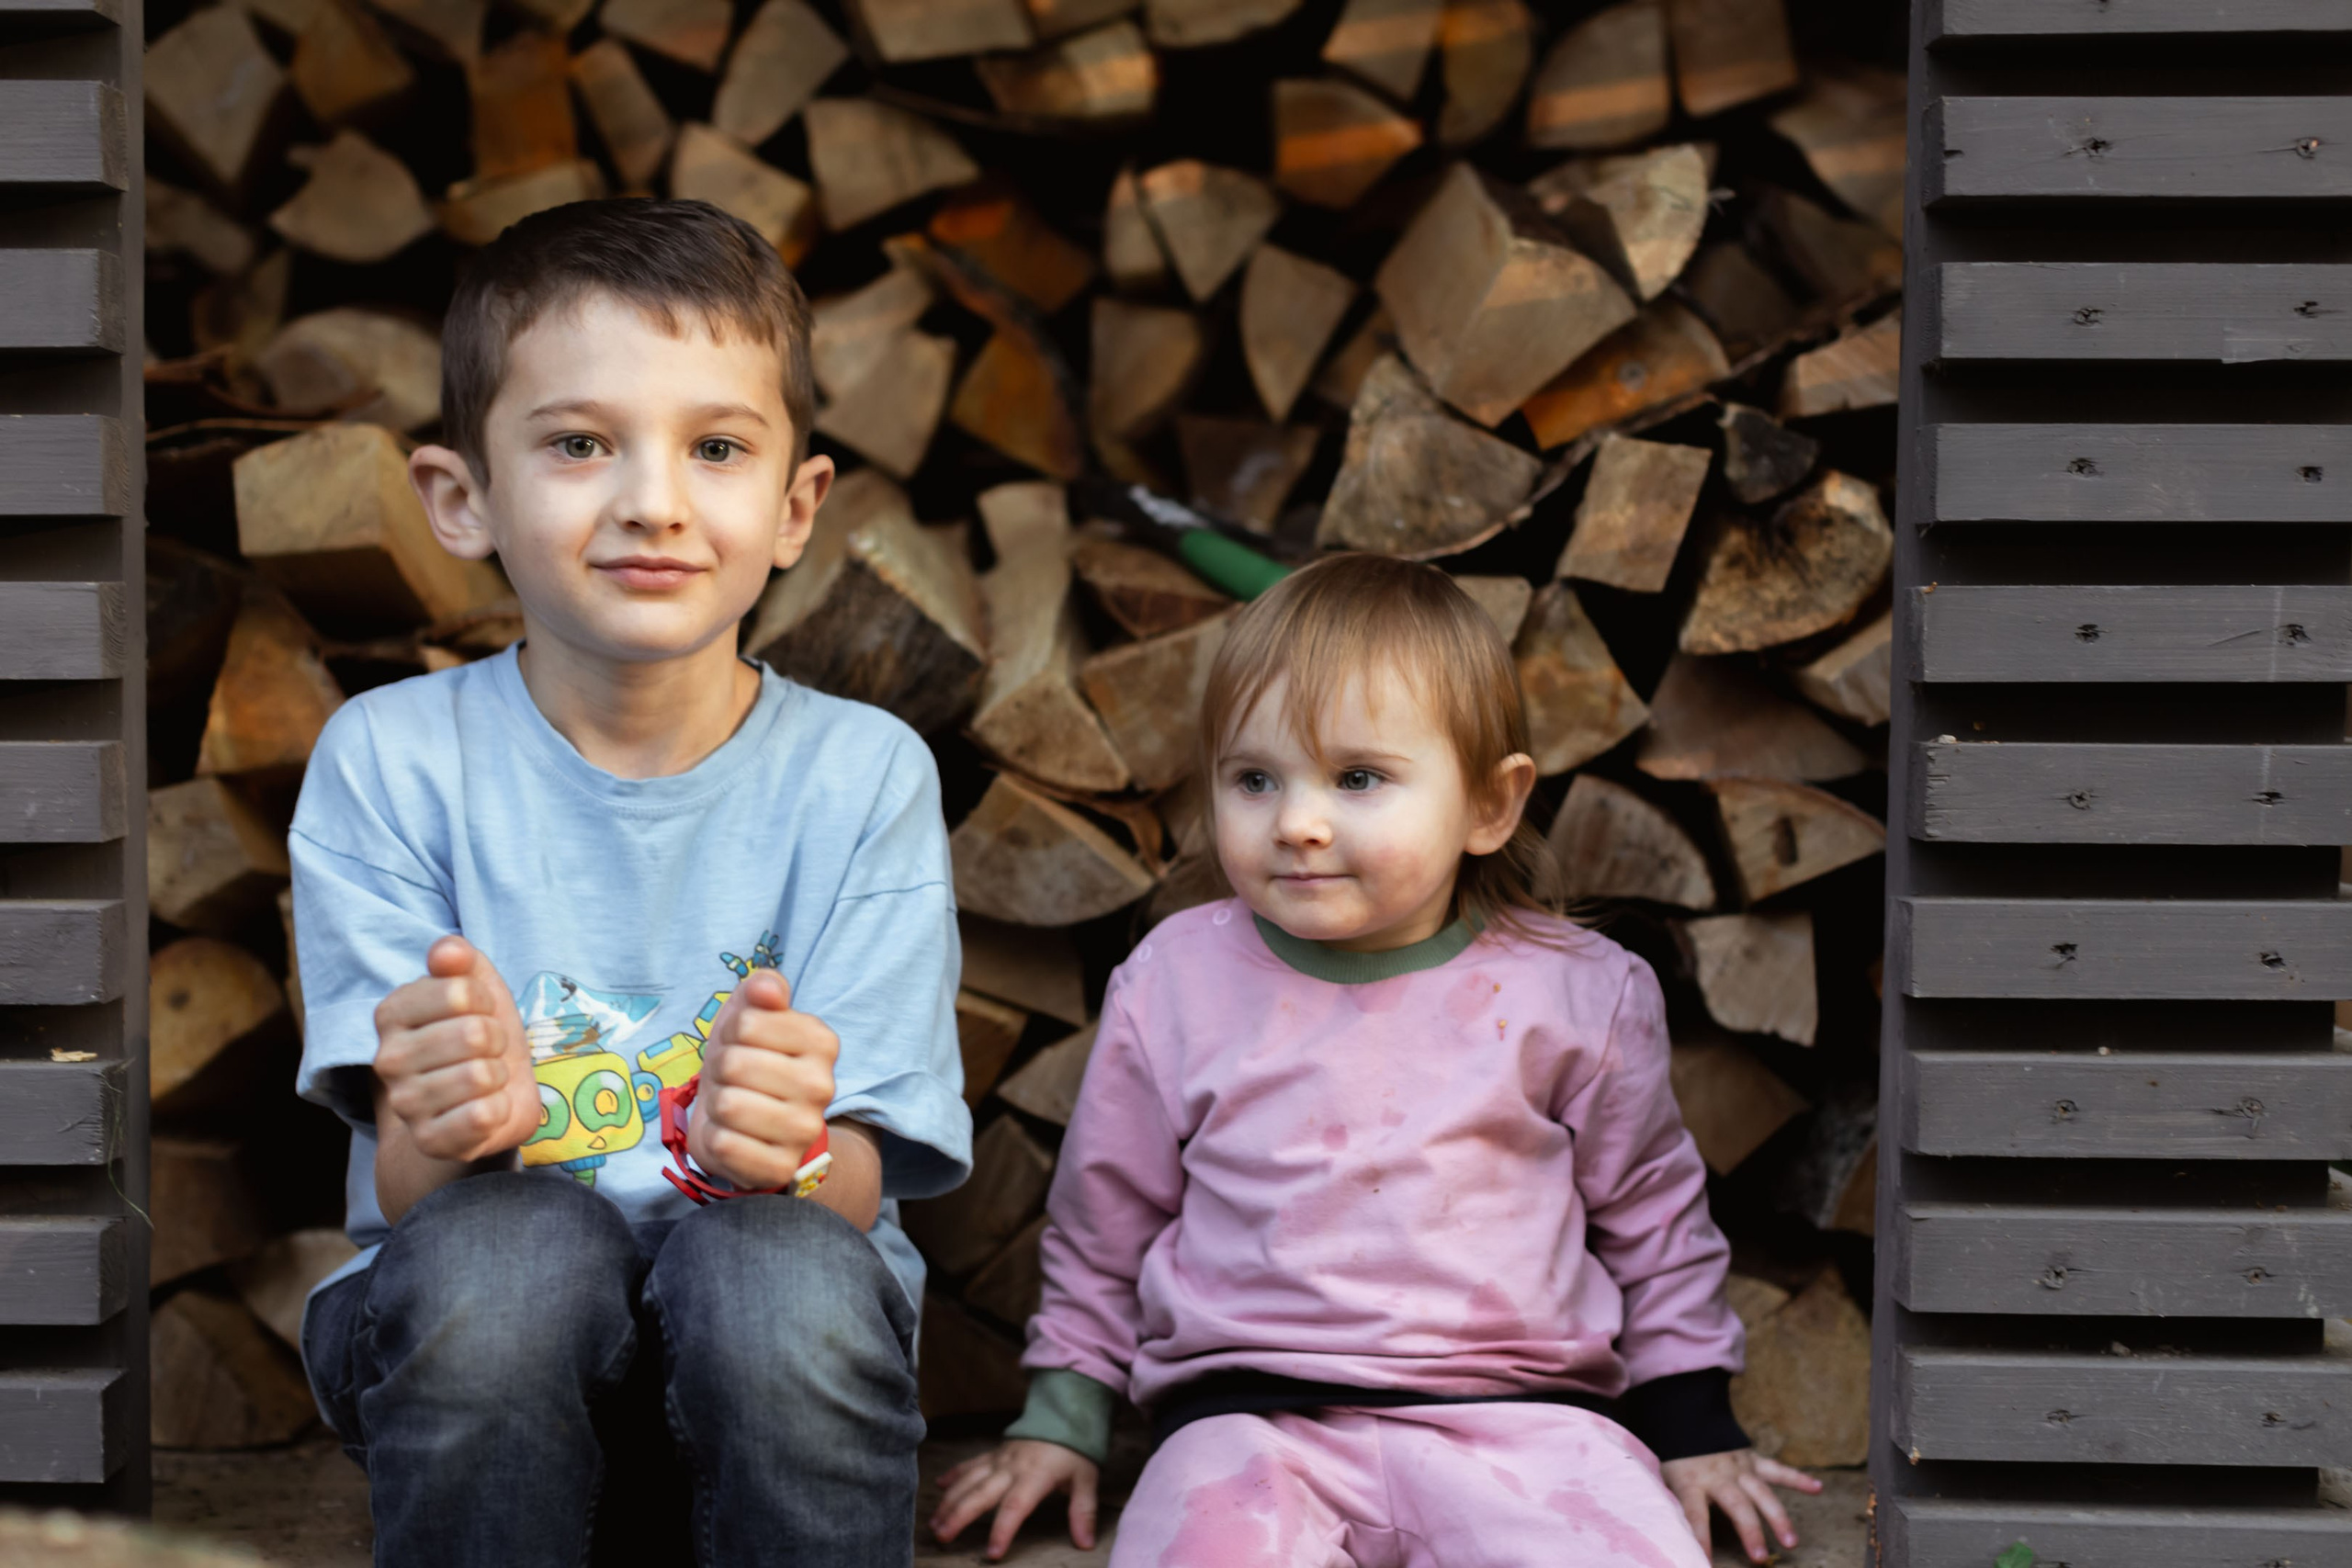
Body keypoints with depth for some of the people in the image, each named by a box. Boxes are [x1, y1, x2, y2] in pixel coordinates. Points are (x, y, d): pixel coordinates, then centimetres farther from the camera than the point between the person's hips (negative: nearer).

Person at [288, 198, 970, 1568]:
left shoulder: (864, 775, -5)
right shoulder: (390, 761, -5)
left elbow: (856, 1188, -10)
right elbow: (409, 1196, -10)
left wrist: (776, 1148, -35)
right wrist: (452, 1131, -36)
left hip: (762, 1353, 0)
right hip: (478, 1350, 1)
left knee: (781, 1266, -33)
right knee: (499, 1246, -32)